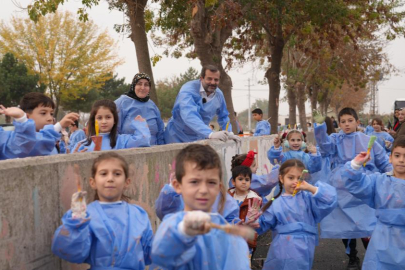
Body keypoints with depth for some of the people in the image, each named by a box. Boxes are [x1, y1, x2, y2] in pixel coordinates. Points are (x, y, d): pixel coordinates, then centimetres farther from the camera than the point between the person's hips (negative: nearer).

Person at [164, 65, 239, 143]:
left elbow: (223, 117, 10)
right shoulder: (188, 90, -26)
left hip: (198, 139, 5)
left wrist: (229, 133, -9)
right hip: (178, 137, -5)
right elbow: (189, 116, -42)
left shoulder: (219, 95, -7)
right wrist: (211, 134, -54)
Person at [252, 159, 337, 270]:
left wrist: (310, 188, -11)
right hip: (282, 249, 1)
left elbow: (330, 201, -9)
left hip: (303, 249, -1)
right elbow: (263, 224, 7)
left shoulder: (308, 198, 5)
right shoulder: (276, 204, 7)